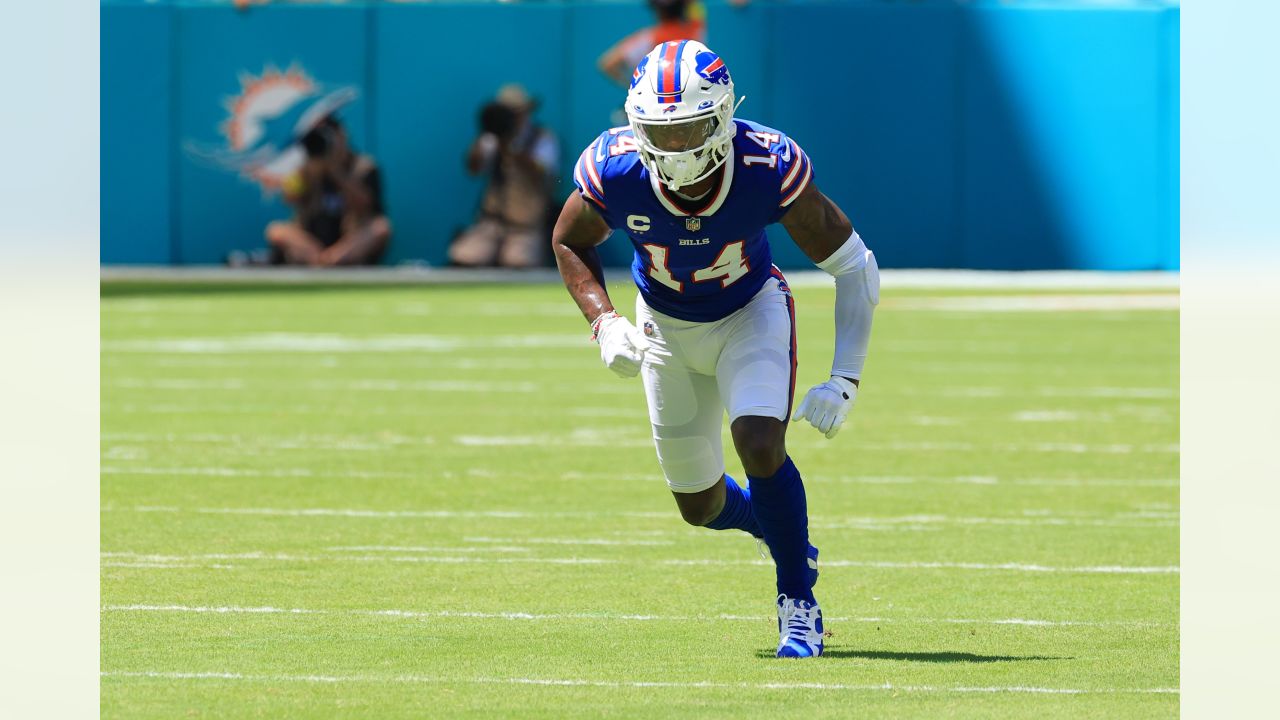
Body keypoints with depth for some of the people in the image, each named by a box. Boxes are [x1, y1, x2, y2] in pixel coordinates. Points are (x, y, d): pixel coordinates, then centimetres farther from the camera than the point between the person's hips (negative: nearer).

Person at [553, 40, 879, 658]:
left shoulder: (768, 167, -33)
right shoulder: (614, 171, -30)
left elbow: (854, 269, -21)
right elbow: (569, 243, -6)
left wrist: (844, 381, -27)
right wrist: (604, 324, -21)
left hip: (750, 314, -2)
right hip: (666, 327, 2)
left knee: (759, 444, -27)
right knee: (701, 507, 9)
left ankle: (799, 604, -7)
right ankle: (785, 532, 43)